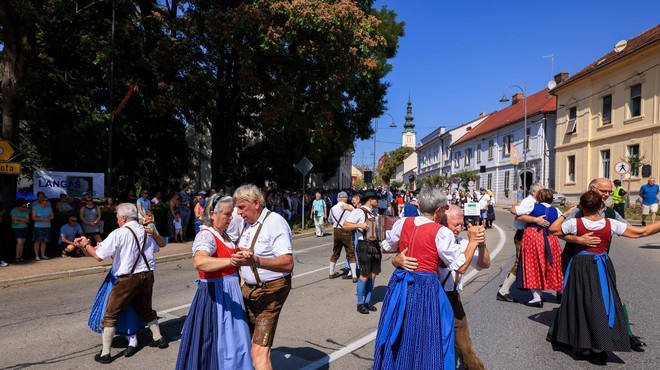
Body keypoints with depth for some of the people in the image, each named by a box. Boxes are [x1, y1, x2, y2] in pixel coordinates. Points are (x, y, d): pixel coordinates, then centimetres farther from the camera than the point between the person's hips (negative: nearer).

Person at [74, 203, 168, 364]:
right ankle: (159, 338, 35)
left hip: (127, 279, -6)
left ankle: (105, 353, 14)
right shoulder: (147, 232, 5)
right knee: (146, 309, 27)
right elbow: (162, 244, 25)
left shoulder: (118, 234, -13)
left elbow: (98, 256, -12)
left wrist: (86, 245, 4)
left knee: (110, 315, 9)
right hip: (147, 276, 6)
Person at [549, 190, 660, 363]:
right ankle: (600, 347, 8)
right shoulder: (611, 224, -7)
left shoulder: (575, 223, -9)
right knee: (603, 304, 8)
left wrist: (564, 215, 14)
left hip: (581, 267, 0)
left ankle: (583, 347, 13)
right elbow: (641, 232, 0)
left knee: (581, 304, 7)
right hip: (603, 268, 0)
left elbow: (553, 229, 4)